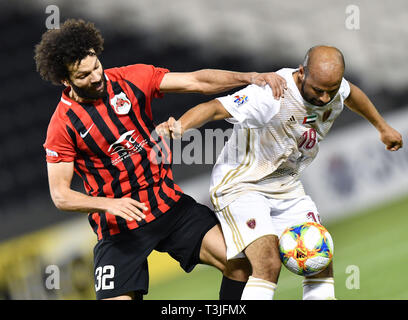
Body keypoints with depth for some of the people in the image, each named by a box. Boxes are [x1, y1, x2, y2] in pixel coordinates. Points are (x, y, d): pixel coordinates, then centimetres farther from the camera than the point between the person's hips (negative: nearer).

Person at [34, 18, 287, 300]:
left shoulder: (130, 79, -1)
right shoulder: (62, 125, -9)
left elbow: (195, 82, -3)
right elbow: (60, 195, -10)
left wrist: (250, 77, -16)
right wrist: (108, 204, -26)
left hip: (170, 205, 3)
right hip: (118, 228, -3)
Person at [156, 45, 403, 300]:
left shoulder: (332, 88, -7)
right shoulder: (272, 95, -31)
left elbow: (351, 93, 18)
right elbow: (216, 108, -38)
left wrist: (382, 126, 33)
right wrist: (181, 125, -57)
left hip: (287, 188, 8)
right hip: (241, 185, -8)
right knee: (268, 264, -25)